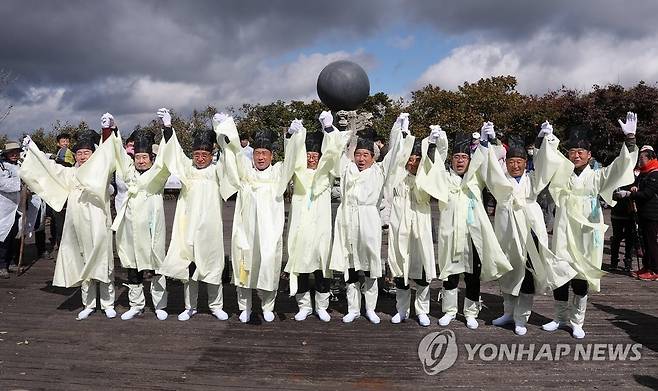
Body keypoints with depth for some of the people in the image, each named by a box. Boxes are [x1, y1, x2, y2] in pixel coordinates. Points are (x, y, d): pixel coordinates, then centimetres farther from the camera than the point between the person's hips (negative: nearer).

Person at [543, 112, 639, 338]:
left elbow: (621, 165, -6)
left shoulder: (596, 177, 4)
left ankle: (576, 322, 19)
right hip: (563, 233, 1)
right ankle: (561, 318, 23)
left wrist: (630, 139, -19)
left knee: (581, 278, 4)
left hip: (586, 234, -1)